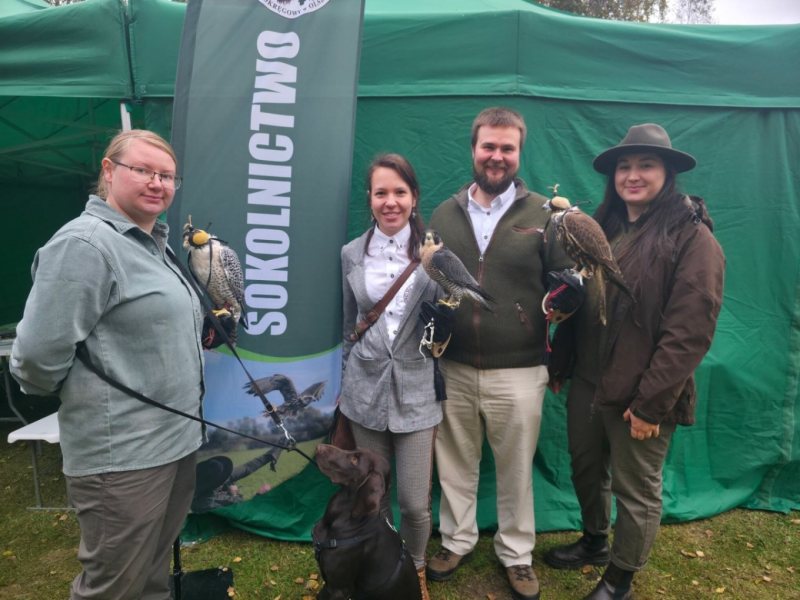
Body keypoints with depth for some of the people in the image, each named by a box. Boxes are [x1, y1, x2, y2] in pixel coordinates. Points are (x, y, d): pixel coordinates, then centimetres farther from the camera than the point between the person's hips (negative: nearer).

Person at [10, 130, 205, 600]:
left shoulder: (152, 244, 12)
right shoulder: (85, 243, -18)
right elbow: (38, 355, -22)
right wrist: (80, 396, -5)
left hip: (175, 441, 9)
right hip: (123, 454, -9)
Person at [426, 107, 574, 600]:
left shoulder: (544, 215, -3)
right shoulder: (445, 214, 6)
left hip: (518, 373, -2)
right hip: (452, 369, 3)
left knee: (516, 471, 14)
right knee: (455, 465, 18)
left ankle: (517, 553, 38)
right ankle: (456, 540, 41)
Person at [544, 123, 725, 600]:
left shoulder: (693, 239, -13)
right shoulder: (604, 228, 8)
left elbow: (689, 333, -18)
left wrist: (650, 403, -19)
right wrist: (560, 363, 10)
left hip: (639, 396, -6)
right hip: (587, 382, 7)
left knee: (636, 492, 12)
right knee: (587, 470, 22)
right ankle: (594, 542, 47)